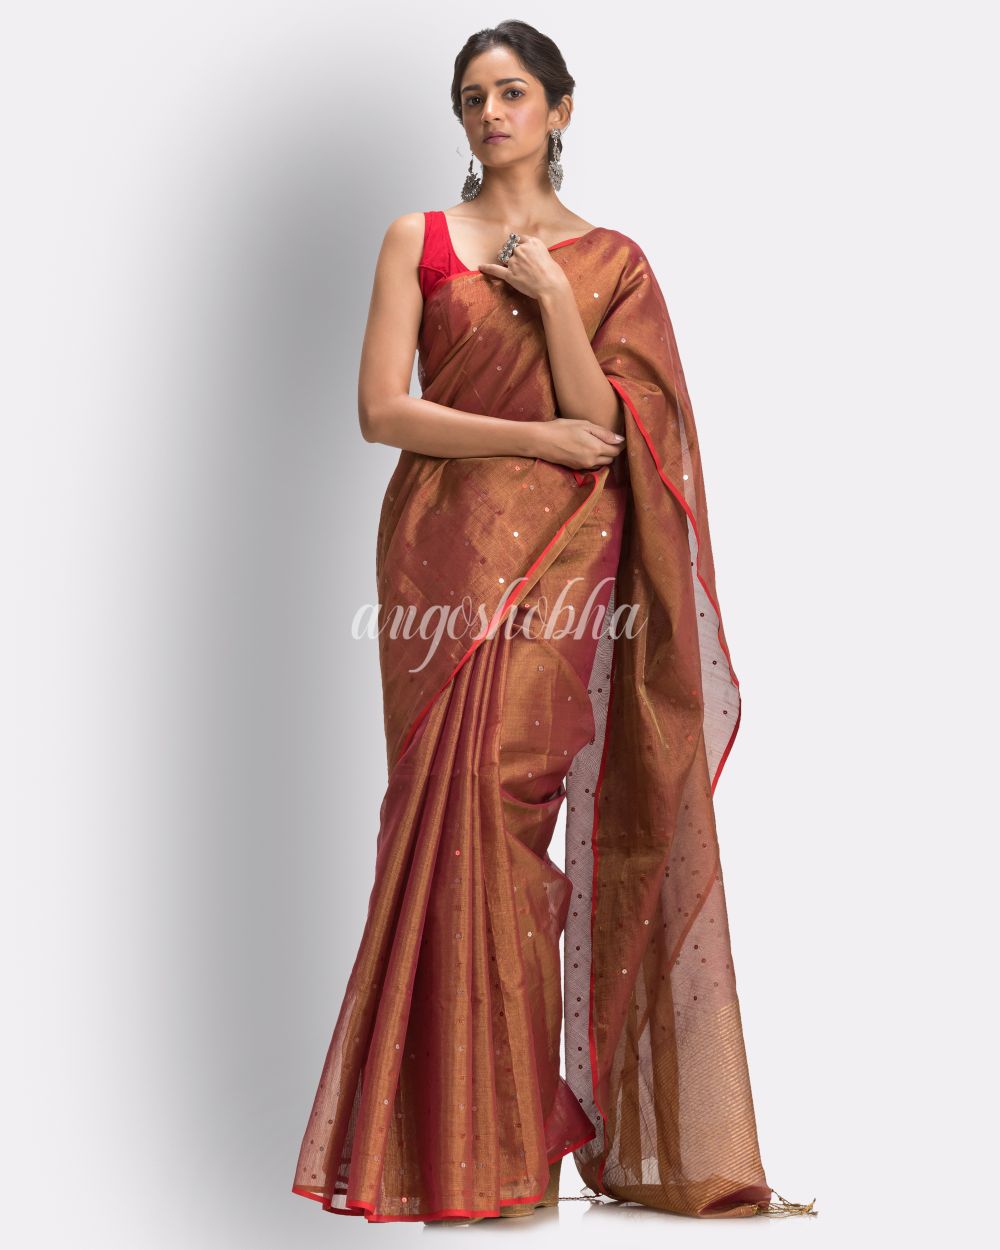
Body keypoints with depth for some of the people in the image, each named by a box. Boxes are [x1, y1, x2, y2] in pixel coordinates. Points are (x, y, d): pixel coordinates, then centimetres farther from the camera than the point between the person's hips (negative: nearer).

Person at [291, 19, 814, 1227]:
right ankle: (459, 1141, 4)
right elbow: (382, 409, -2)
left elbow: (607, 427, -1)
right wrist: (540, 437, -6)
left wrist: (551, 294, -9)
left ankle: (509, 1134, 6)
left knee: (508, 806, -6)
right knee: (462, 814, -5)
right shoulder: (418, 240, 9)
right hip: (446, 552, 0)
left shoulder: (611, 261, 11)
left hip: (562, 565, 0)